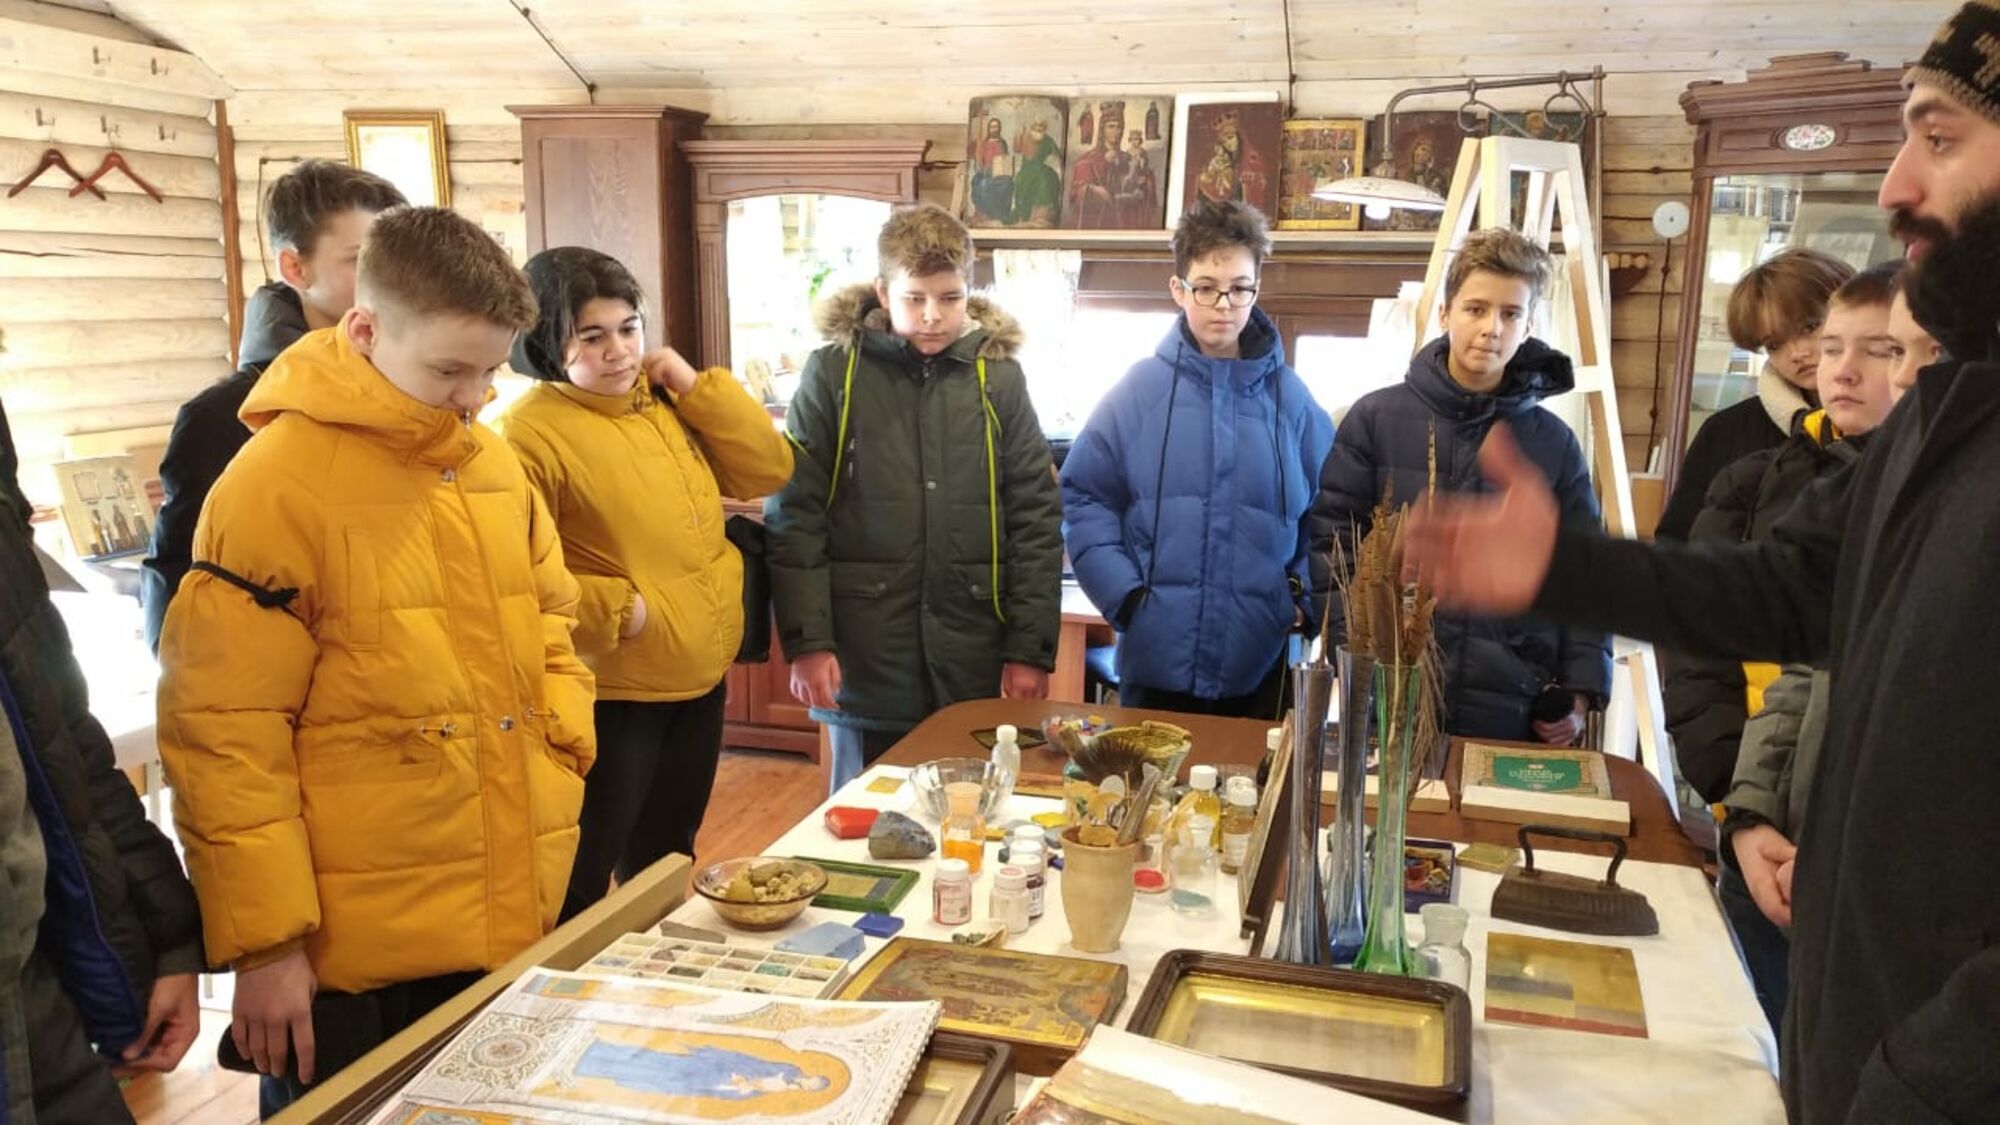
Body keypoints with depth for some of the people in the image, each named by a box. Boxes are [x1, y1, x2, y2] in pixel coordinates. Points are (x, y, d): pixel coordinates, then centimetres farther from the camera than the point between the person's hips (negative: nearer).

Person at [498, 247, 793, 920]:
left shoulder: (667, 404, 7)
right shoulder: (534, 430, -16)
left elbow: (768, 470, 2)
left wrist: (696, 385, -5)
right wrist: (614, 608, -20)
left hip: (699, 684, 7)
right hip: (610, 694, -7)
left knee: (666, 861, 24)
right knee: (580, 884, 4)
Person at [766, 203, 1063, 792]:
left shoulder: (999, 378, 4)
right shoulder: (834, 374, -1)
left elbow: (1036, 520, 4)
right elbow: (794, 517, -2)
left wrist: (1031, 651, -1)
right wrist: (807, 642, -9)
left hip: (974, 665, 2)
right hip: (864, 660, -1)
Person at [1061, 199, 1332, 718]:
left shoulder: (1289, 397, 3)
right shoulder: (1140, 389, -1)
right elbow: (1085, 497, 0)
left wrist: (1305, 594, -4)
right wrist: (1123, 595, -9)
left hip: (1262, 661, 1)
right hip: (1157, 656, -1)